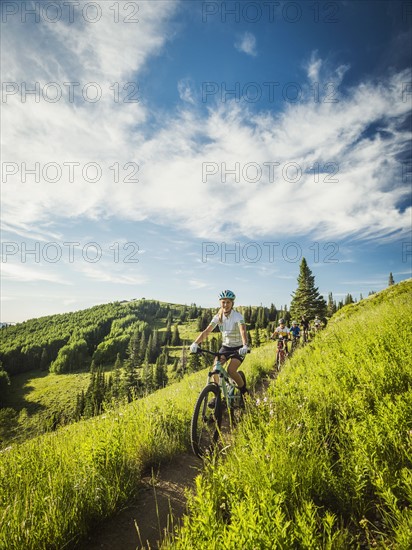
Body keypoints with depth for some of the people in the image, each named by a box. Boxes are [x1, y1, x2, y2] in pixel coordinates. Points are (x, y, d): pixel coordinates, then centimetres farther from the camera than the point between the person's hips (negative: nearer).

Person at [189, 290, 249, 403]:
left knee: (231, 370, -22)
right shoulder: (218, 317, -9)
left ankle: (244, 391, 6)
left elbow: (243, 331, -36)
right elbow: (206, 331, -17)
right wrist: (195, 343, -33)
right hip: (225, 346, 4)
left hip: (238, 348, -4)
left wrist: (245, 346, -55)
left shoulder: (238, 316, -20)